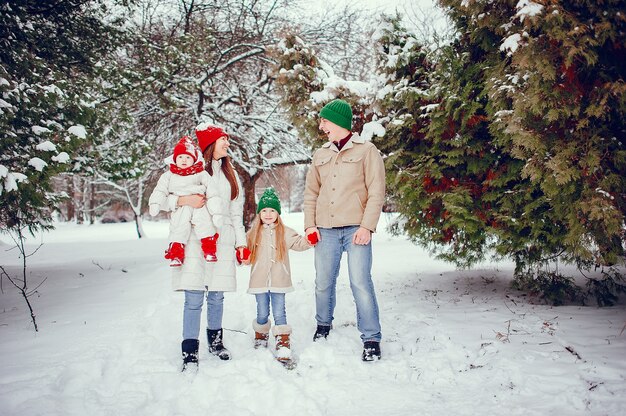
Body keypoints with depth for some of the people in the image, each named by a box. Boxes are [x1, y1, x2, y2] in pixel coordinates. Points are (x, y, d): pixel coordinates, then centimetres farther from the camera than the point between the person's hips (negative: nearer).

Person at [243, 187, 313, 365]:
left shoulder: (285, 232, 5)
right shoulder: (253, 234, 7)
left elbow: (298, 243, 1)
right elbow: (249, 256, 13)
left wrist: (308, 241, -17)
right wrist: (243, 258, -8)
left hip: (279, 281, -1)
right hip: (259, 280, 1)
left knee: (279, 313, -2)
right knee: (262, 314, 10)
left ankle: (283, 344, 0)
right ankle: (261, 336, 33)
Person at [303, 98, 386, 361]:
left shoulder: (366, 151, 3)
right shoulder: (321, 155, 16)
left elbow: (376, 192, -3)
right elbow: (311, 192, 17)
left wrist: (367, 226, -12)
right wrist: (310, 224, 5)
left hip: (355, 229, -4)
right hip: (325, 230, 4)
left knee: (361, 283, -9)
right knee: (323, 283, 9)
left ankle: (371, 339, 1)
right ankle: (323, 326, 31)